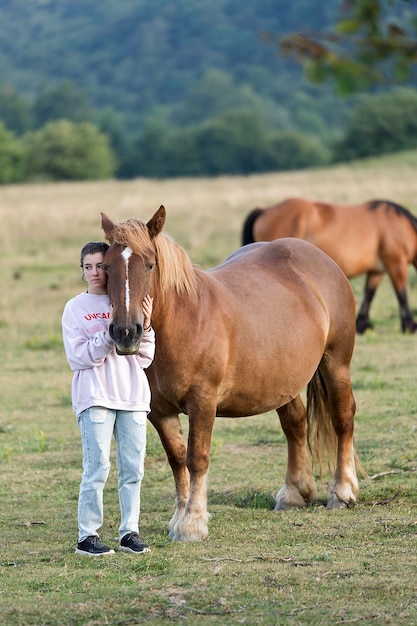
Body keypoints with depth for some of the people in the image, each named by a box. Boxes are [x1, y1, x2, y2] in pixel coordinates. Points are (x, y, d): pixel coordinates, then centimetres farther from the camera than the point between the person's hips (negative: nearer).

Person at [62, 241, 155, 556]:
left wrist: (145, 329, -10)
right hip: (95, 397, -3)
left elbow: (145, 359, 7)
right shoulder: (75, 308, 3)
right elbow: (78, 357, -8)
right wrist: (109, 334, -18)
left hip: (133, 395, 3)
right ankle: (88, 536, -5)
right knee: (98, 467, -10)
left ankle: (130, 531, 12)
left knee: (133, 468, 4)